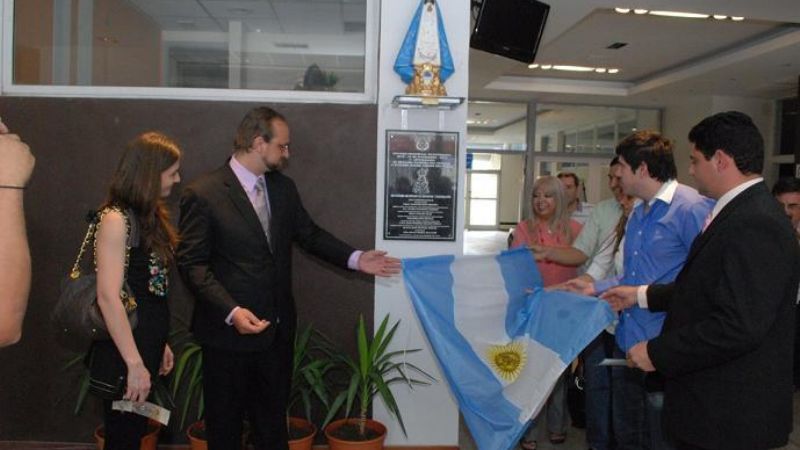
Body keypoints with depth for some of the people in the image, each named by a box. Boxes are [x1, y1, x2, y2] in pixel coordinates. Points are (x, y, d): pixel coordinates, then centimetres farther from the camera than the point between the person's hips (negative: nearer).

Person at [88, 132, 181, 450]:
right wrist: (135, 364, -22)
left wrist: (159, 344, 15)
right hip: (123, 357, -8)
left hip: (145, 348, 8)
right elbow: (108, 297, -22)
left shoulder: (148, 216, 9)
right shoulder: (116, 219, -16)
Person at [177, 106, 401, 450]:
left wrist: (355, 258, -2)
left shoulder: (283, 187, 4)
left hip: (277, 328, 6)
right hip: (229, 331, -5)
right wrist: (231, 312, -25)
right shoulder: (203, 194, -15)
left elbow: (309, 234, 10)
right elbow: (192, 263, -15)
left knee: (273, 419, 21)